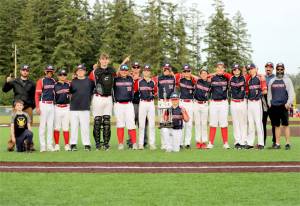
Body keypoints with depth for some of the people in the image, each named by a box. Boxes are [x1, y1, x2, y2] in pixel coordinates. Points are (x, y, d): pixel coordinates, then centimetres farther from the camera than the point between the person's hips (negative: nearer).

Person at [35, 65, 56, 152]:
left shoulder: (54, 81, 12)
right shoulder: (41, 81, -4)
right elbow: (37, 94, -8)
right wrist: (37, 107, -15)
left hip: (52, 105, 5)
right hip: (43, 105, -5)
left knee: (50, 126, 6)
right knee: (42, 125, -3)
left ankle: (50, 145, 10)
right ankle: (42, 146, -1)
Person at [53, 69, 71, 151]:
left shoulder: (68, 85, 10)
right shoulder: (55, 85, 2)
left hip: (66, 108, 2)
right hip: (57, 107, -2)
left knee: (66, 127, 4)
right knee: (57, 127, 0)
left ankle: (67, 145, 7)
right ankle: (57, 145, 5)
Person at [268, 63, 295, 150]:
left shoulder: (287, 80, 4)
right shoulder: (272, 81, 15)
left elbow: (291, 93, -1)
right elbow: (269, 93, 18)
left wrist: (288, 103, -12)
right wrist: (269, 103, 7)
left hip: (283, 106, -3)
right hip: (274, 106, 3)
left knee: (285, 125, -5)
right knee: (276, 125, 5)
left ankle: (287, 143, -4)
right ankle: (277, 143, 8)